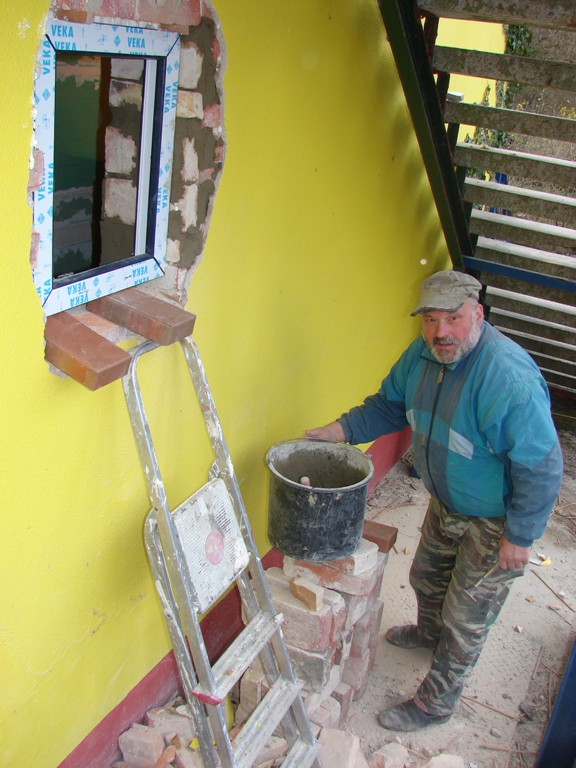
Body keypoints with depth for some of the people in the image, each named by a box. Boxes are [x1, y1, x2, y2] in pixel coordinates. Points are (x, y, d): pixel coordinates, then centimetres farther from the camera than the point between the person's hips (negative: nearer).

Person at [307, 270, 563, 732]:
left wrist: (520, 537, -22)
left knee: (465, 619, 10)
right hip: (446, 502, 8)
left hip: (494, 523, -7)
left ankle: (437, 702, 33)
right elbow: (391, 405, 5)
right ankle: (429, 632, 61)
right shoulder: (424, 354, -11)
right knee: (426, 577, 29)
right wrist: (343, 428, -9)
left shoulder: (510, 379, -36)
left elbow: (542, 468, -29)